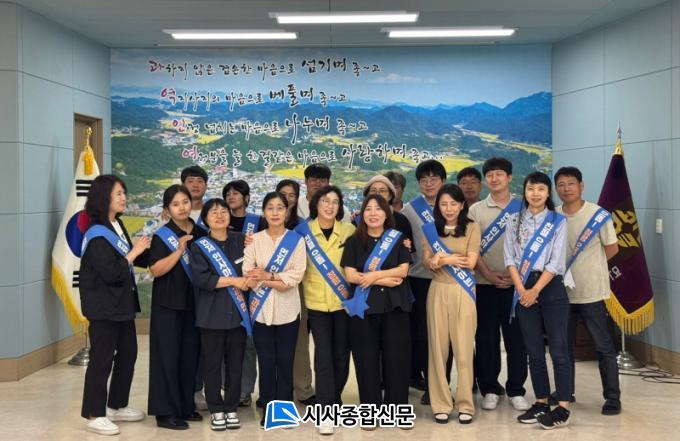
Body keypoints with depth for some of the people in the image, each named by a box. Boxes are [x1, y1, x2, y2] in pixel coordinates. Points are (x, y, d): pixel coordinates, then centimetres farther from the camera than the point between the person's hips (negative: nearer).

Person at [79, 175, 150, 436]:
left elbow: (132, 260, 15)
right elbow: (111, 272, -24)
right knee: (102, 359, -2)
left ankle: (116, 406, 29)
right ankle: (94, 415, 8)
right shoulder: (97, 234, -18)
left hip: (122, 303, 9)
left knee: (128, 353, 15)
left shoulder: (117, 226, 9)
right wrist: (134, 252, -16)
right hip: (103, 306, -9)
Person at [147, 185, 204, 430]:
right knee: (168, 356, -3)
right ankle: (165, 412, 2)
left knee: (190, 355, 9)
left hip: (194, 302, 5)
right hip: (168, 304, -5)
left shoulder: (201, 234, 9)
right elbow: (155, 270, -16)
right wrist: (179, 250, -23)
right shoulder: (162, 235, -6)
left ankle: (186, 406, 21)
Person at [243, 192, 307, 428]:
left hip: (287, 309, -1)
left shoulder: (296, 239, 2)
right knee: (266, 361, 4)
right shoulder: (255, 239, 4)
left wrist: (266, 276, -13)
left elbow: (297, 275, -8)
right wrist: (278, 279, -14)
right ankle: (268, 409, 15)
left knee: (285, 361, 5)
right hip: (261, 309, 1)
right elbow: (248, 274, -5)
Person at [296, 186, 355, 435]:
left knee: (341, 354, 7)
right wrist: (304, 283, -2)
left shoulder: (349, 231, 2)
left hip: (344, 300, 1)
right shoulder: (303, 231, 0)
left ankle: (333, 401, 28)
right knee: (323, 355, -7)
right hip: (316, 301, -1)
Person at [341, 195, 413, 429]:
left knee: (396, 358, 1)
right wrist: (386, 280, -9)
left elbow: (403, 270, -2)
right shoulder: (354, 241, 5)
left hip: (394, 306, 0)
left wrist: (373, 275, -13)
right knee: (367, 360, 2)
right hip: (364, 307, 0)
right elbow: (351, 275, -5)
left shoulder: (397, 238, 8)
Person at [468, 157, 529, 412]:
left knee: (516, 337, 3)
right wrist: (488, 274, -11)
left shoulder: (523, 208, 5)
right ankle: (490, 389, 15)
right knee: (486, 338, 4)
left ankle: (516, 390, 13)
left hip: (516, 283, 0)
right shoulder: (476, 210, 6)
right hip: (485, 284, 0)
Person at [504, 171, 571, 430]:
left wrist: (535, 291, -12)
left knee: (558, 348, -4)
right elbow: (509, 258, 2)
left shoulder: (558, 221, 1)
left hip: (551, 288, -3)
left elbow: (556, 261, -6)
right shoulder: (514, 221, 9)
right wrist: (522, 290, -9)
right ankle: (541, 403, 15)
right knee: (534, 350, 7)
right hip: (524, 290, 3)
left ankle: (563, 408, -2)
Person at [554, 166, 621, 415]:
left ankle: (612, 398, 7)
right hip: (561, 291, 4)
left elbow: (612, 249, -1)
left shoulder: (598, 215, -8)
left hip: (591, 291, -4)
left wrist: (588, 265, 0)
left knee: (604, 347, 0)